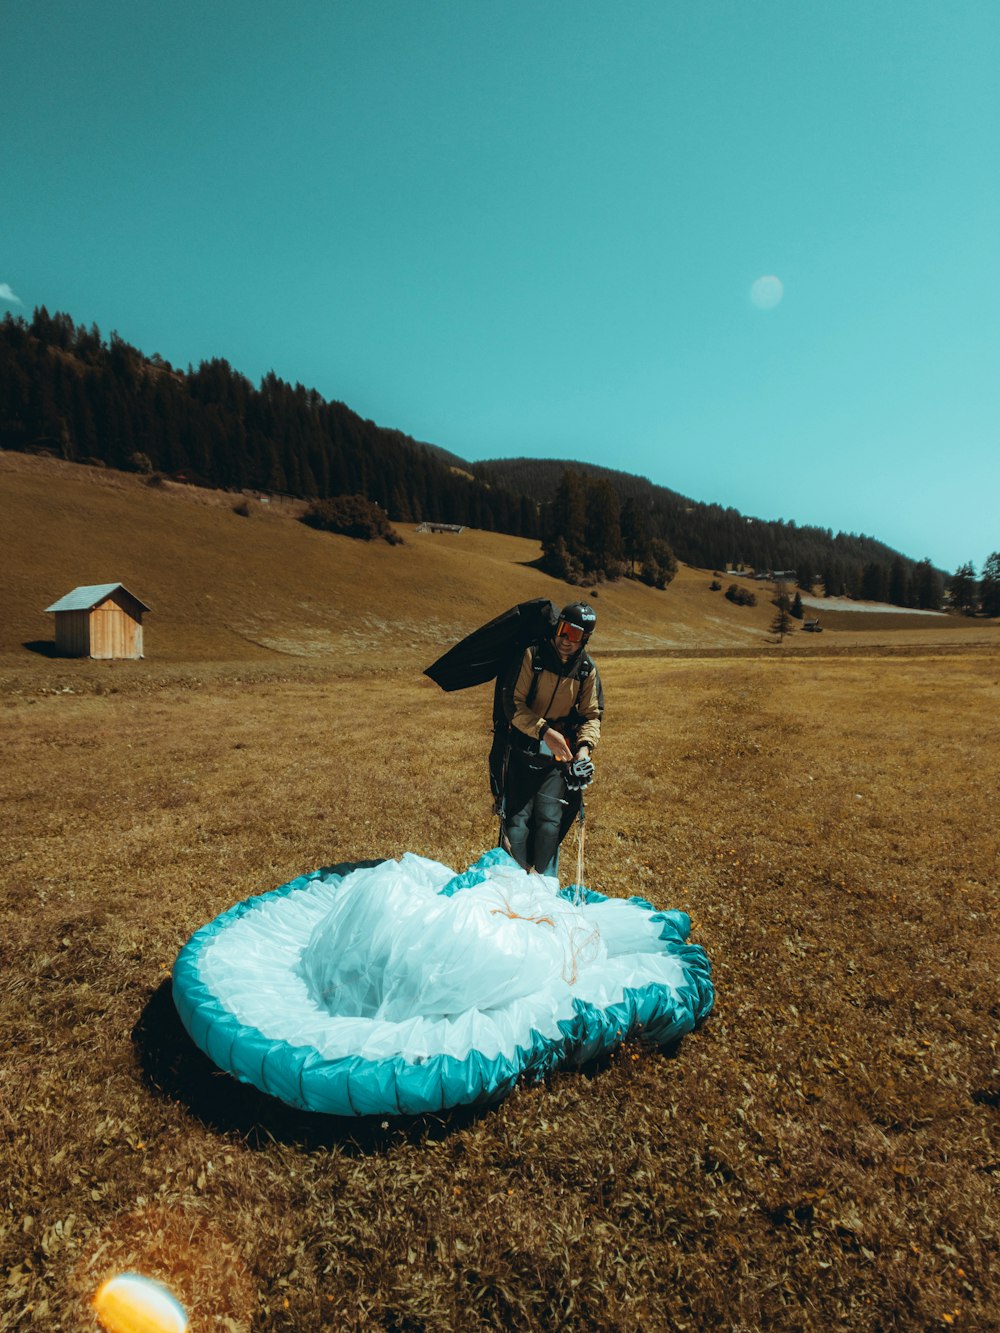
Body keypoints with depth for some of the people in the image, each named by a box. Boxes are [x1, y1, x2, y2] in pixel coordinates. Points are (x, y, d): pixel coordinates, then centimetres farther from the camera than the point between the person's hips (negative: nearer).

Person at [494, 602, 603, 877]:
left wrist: (585, 746, -13)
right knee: (517, 820, -3)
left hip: (559, 754, 2)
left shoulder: (587, 669, 1)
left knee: (550, 822, -3)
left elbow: (592, 715, 7)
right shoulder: (532, 656, -10)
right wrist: (545, 731, -25)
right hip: (522, 749, -2)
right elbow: (512, 702, -14)